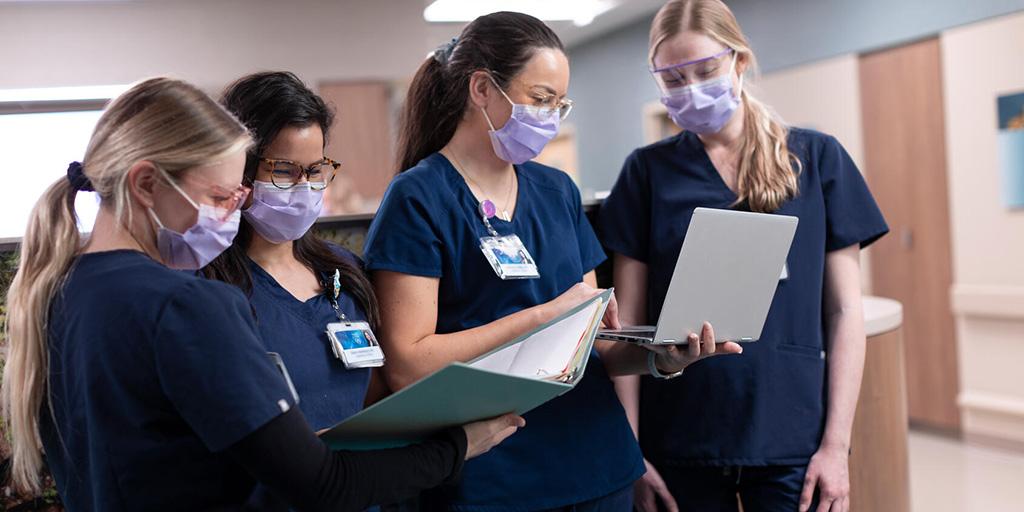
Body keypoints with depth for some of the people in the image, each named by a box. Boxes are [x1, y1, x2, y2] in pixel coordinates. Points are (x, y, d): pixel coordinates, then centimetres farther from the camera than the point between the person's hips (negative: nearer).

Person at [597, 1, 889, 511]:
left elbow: (843, 310, 1)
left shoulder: (817, 158, 1)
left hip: (792, 438, 0)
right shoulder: (648, 171, 2)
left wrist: (836, 445, -4)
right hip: (679, 444, 1)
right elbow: (628, 321, 2)